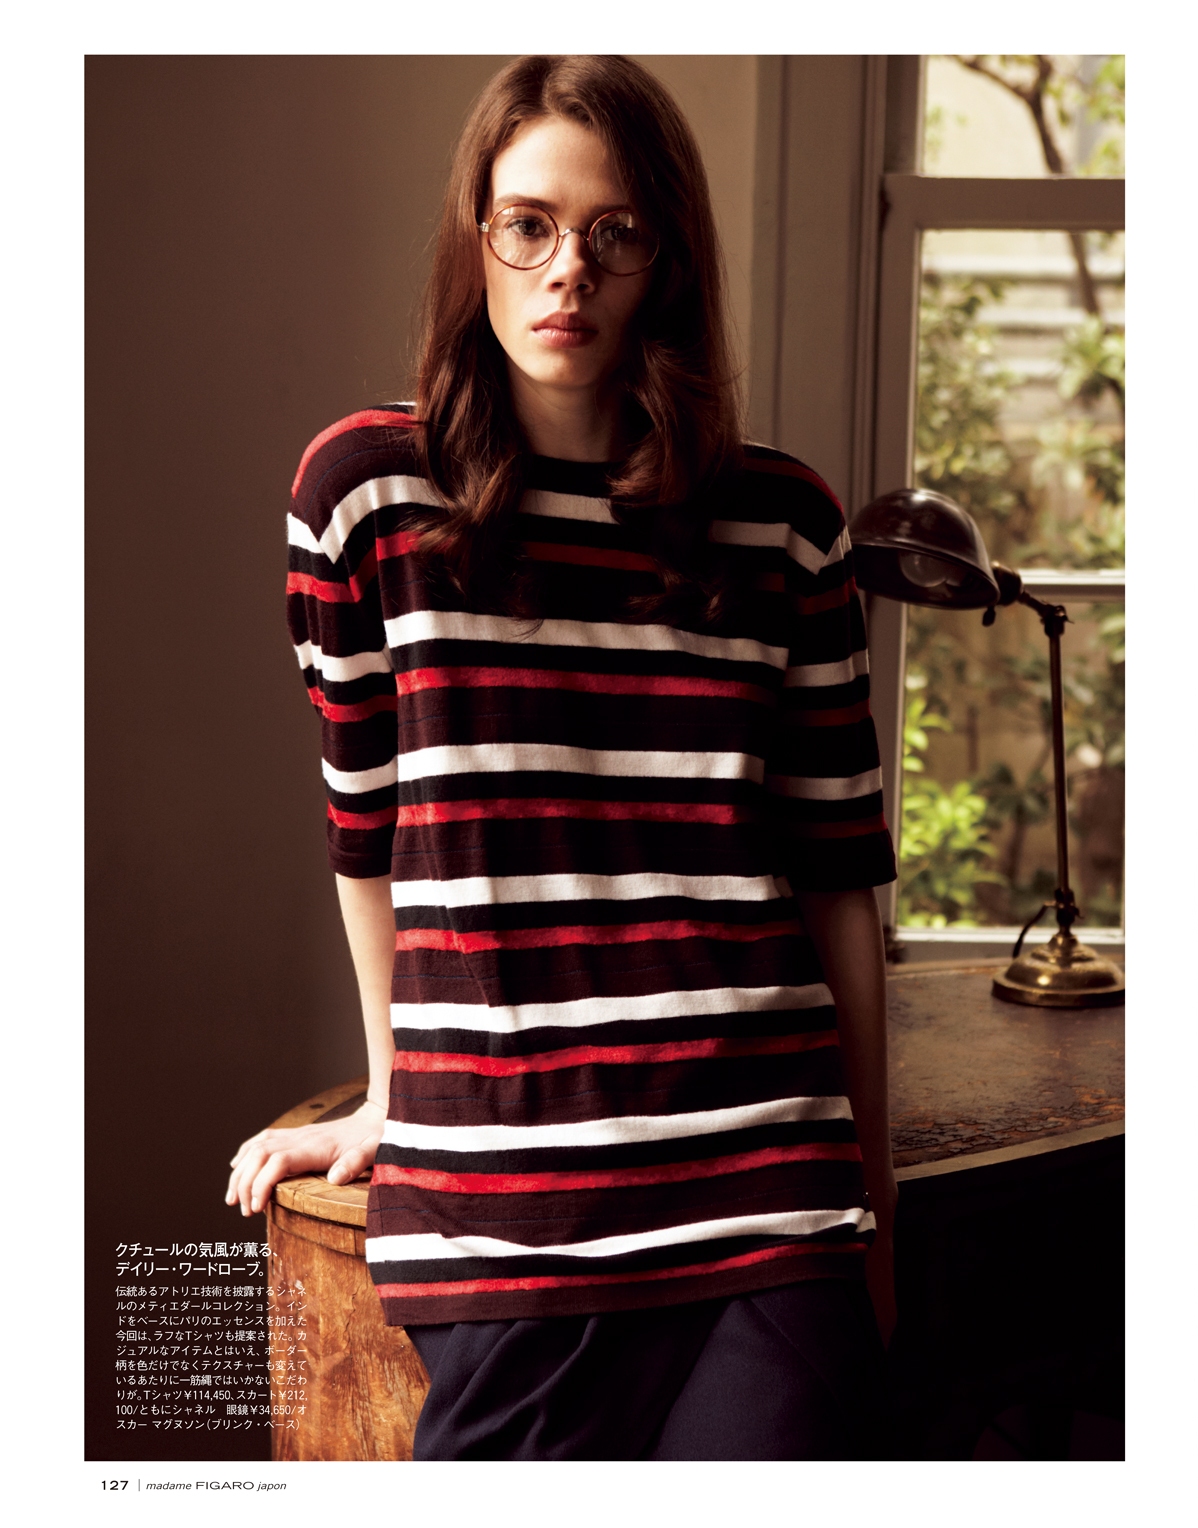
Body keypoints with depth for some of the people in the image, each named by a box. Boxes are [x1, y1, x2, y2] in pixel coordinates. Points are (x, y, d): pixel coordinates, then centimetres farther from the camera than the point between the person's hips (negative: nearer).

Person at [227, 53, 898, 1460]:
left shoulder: (783, 525, 5)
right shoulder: (368, 490, 1)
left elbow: (840, 873, 8)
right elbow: (368, 826, 9)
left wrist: (871, 1198, 9)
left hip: (769, 1200, 1)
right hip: (501, 1211, -1)